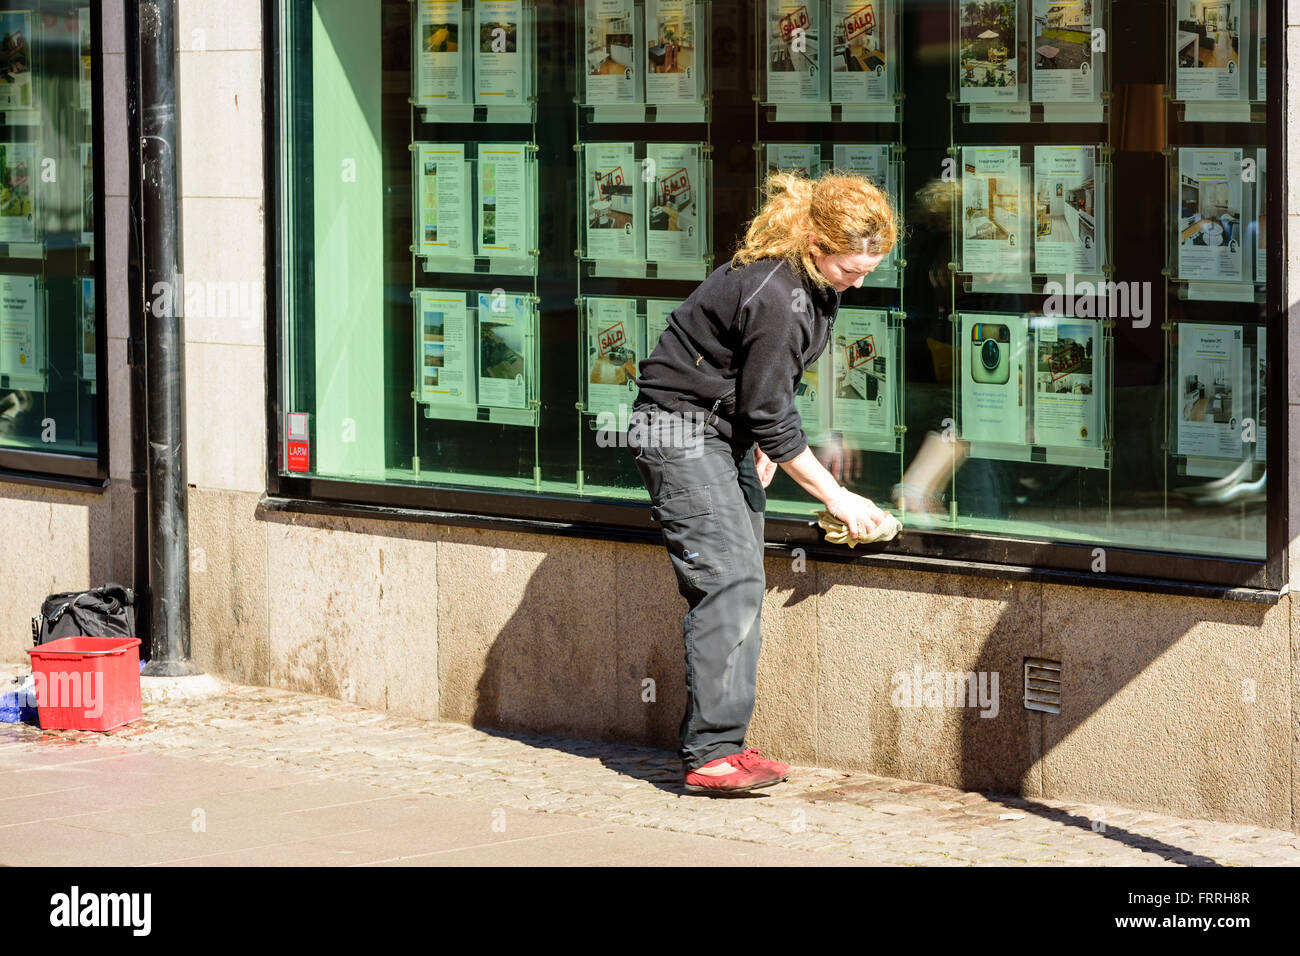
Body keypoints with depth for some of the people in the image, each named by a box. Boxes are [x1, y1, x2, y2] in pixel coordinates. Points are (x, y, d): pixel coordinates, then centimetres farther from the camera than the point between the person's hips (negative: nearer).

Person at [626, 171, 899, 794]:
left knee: (743, 583, 5)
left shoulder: (811, 280, 0)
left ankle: (724, 743, 7)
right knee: (729, 578, -18)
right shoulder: (773, 296, -28)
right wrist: (839, 499, -15)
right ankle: (709, 754, -20)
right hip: (681, 428, -10)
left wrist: (765, 441, 13)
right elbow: (772, 418, -23)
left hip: (728, 431, 10)